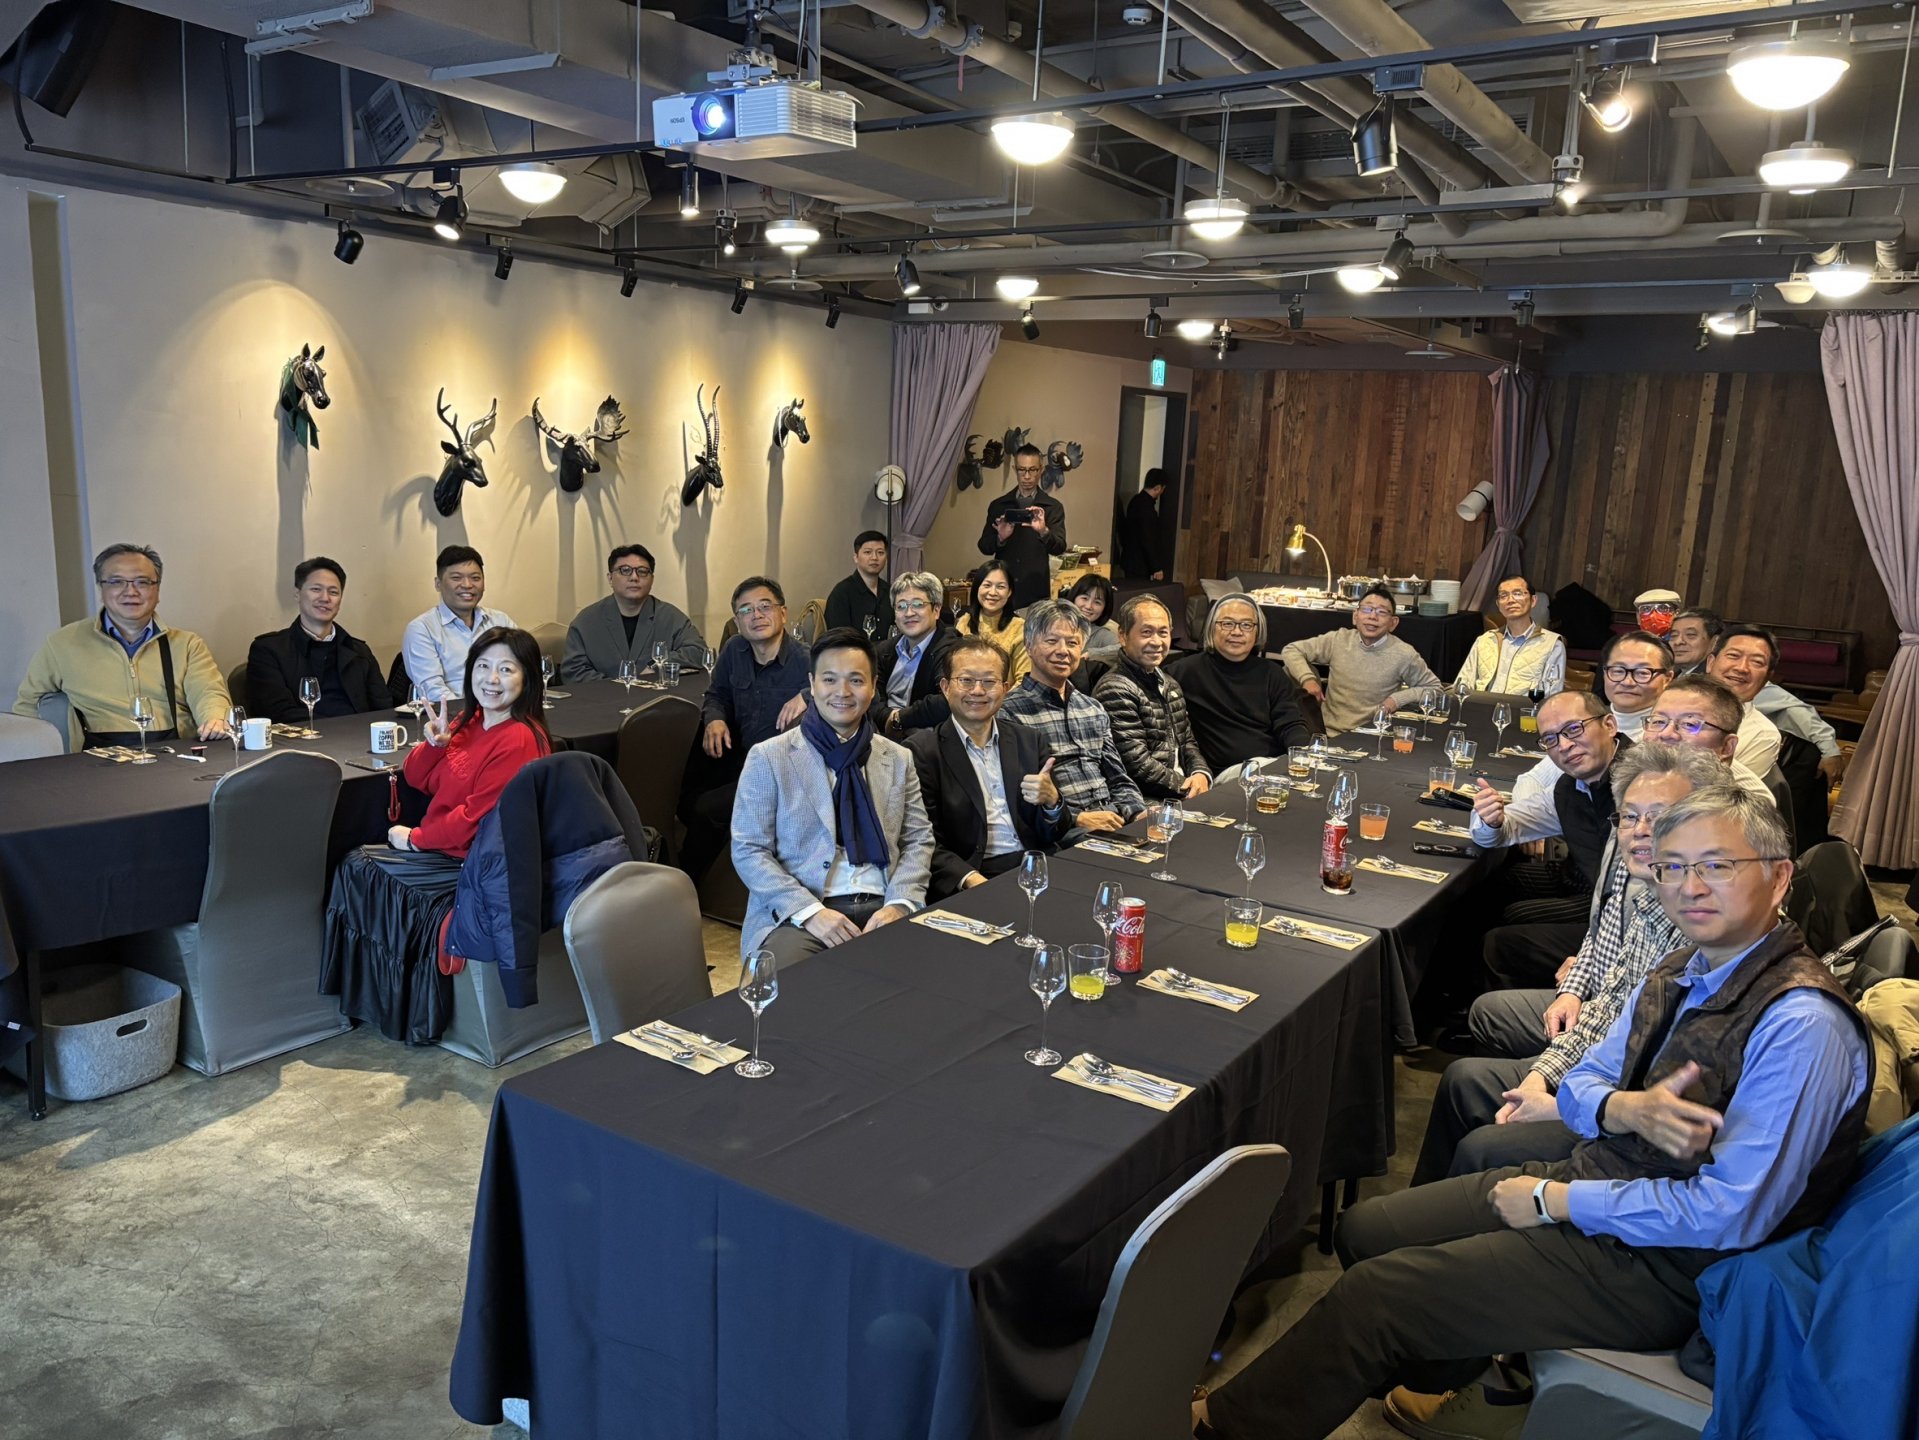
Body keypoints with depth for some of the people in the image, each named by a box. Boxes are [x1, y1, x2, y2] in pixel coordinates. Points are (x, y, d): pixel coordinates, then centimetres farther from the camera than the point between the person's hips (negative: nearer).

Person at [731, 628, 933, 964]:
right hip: (797, 915, -3)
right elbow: (748, 851, 0)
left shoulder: (898, 759, 15)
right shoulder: (768, 757, 4)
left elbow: (918, 841, 13)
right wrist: (809, 911, -14)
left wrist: (899, 904, -7)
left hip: (882, 910, 3)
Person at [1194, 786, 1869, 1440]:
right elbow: (1578, 1085, 7)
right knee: (1364, 1230, 9)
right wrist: (1629, 1109, -18)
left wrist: (1554, 1200, -17)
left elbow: (1729, 1216, -27)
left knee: (1373, 1293, -12)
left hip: (1659, 1266, -8)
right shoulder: (1682, 970, 3)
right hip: (1595, 1179, 8)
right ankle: (1459, 1377, 32)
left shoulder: (1802, 1026, -24)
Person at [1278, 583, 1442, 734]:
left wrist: (1397, 698, -5)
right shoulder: (1338, 640, 3)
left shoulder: (1403, 655, -3)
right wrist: (1307, 678, -6)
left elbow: (1433, 687, 11)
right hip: (1329, 734, 2)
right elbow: (1291, 650, 12)